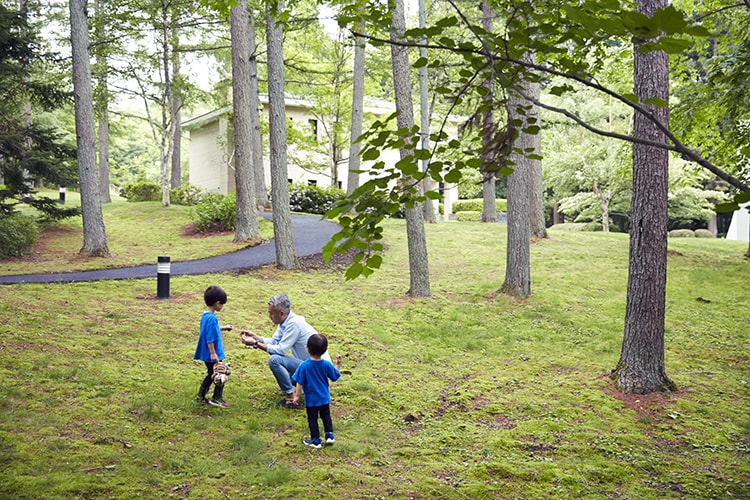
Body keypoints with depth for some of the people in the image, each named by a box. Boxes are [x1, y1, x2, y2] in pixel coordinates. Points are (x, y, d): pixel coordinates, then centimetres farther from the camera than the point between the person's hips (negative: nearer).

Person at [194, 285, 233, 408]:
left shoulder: (205, 315, 7)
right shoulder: (212, 318, -23)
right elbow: (210, 338, -25)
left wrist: (223, 328, 27)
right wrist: (213, 353, -22)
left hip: (207, 354, 10)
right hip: (212, 354, -10)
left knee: (212, 374, 21)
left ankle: (200, 397, 28)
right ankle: (217, 399, 13)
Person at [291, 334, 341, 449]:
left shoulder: (304, 366, -22)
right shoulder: (326, 364, -14)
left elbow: (300, 383, -16)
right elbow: (335, 377, -1)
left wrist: (297, 395, -5)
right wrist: (338, 364, 8)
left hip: (311, 399, -3)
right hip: (324, 397, 3)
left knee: (312, 419, 12)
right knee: (326, 416, 22)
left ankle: (316, 440, 19)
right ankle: (329, 435, 19)